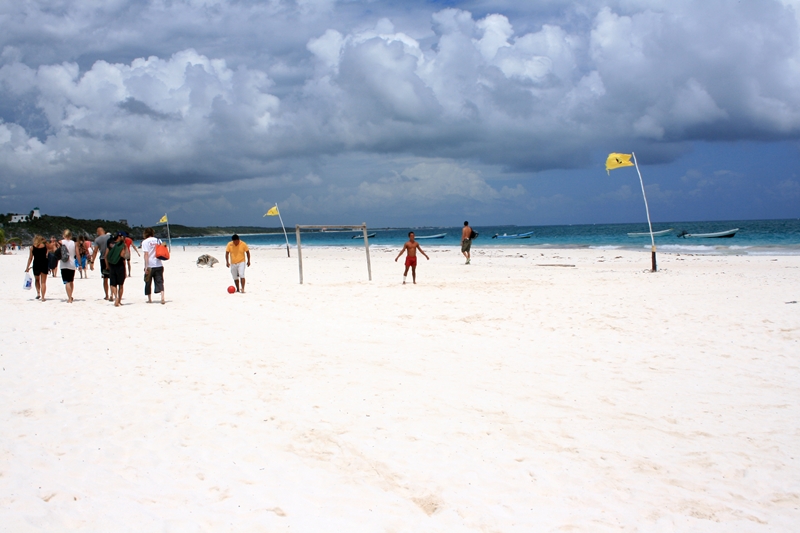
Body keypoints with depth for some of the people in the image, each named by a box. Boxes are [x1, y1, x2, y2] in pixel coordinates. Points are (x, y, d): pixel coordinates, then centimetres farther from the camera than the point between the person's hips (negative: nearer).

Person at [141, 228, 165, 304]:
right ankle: (162, 298, -16)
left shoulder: (145, 242, -4)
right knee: (159, 282, 1)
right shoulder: (158, 240, 10)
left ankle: (149, 299, 18)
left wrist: (146, 266, -14)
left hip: (150, 266, -3)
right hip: (159, 265, 4)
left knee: (148, 283, 12)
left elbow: (146, 254, -12)